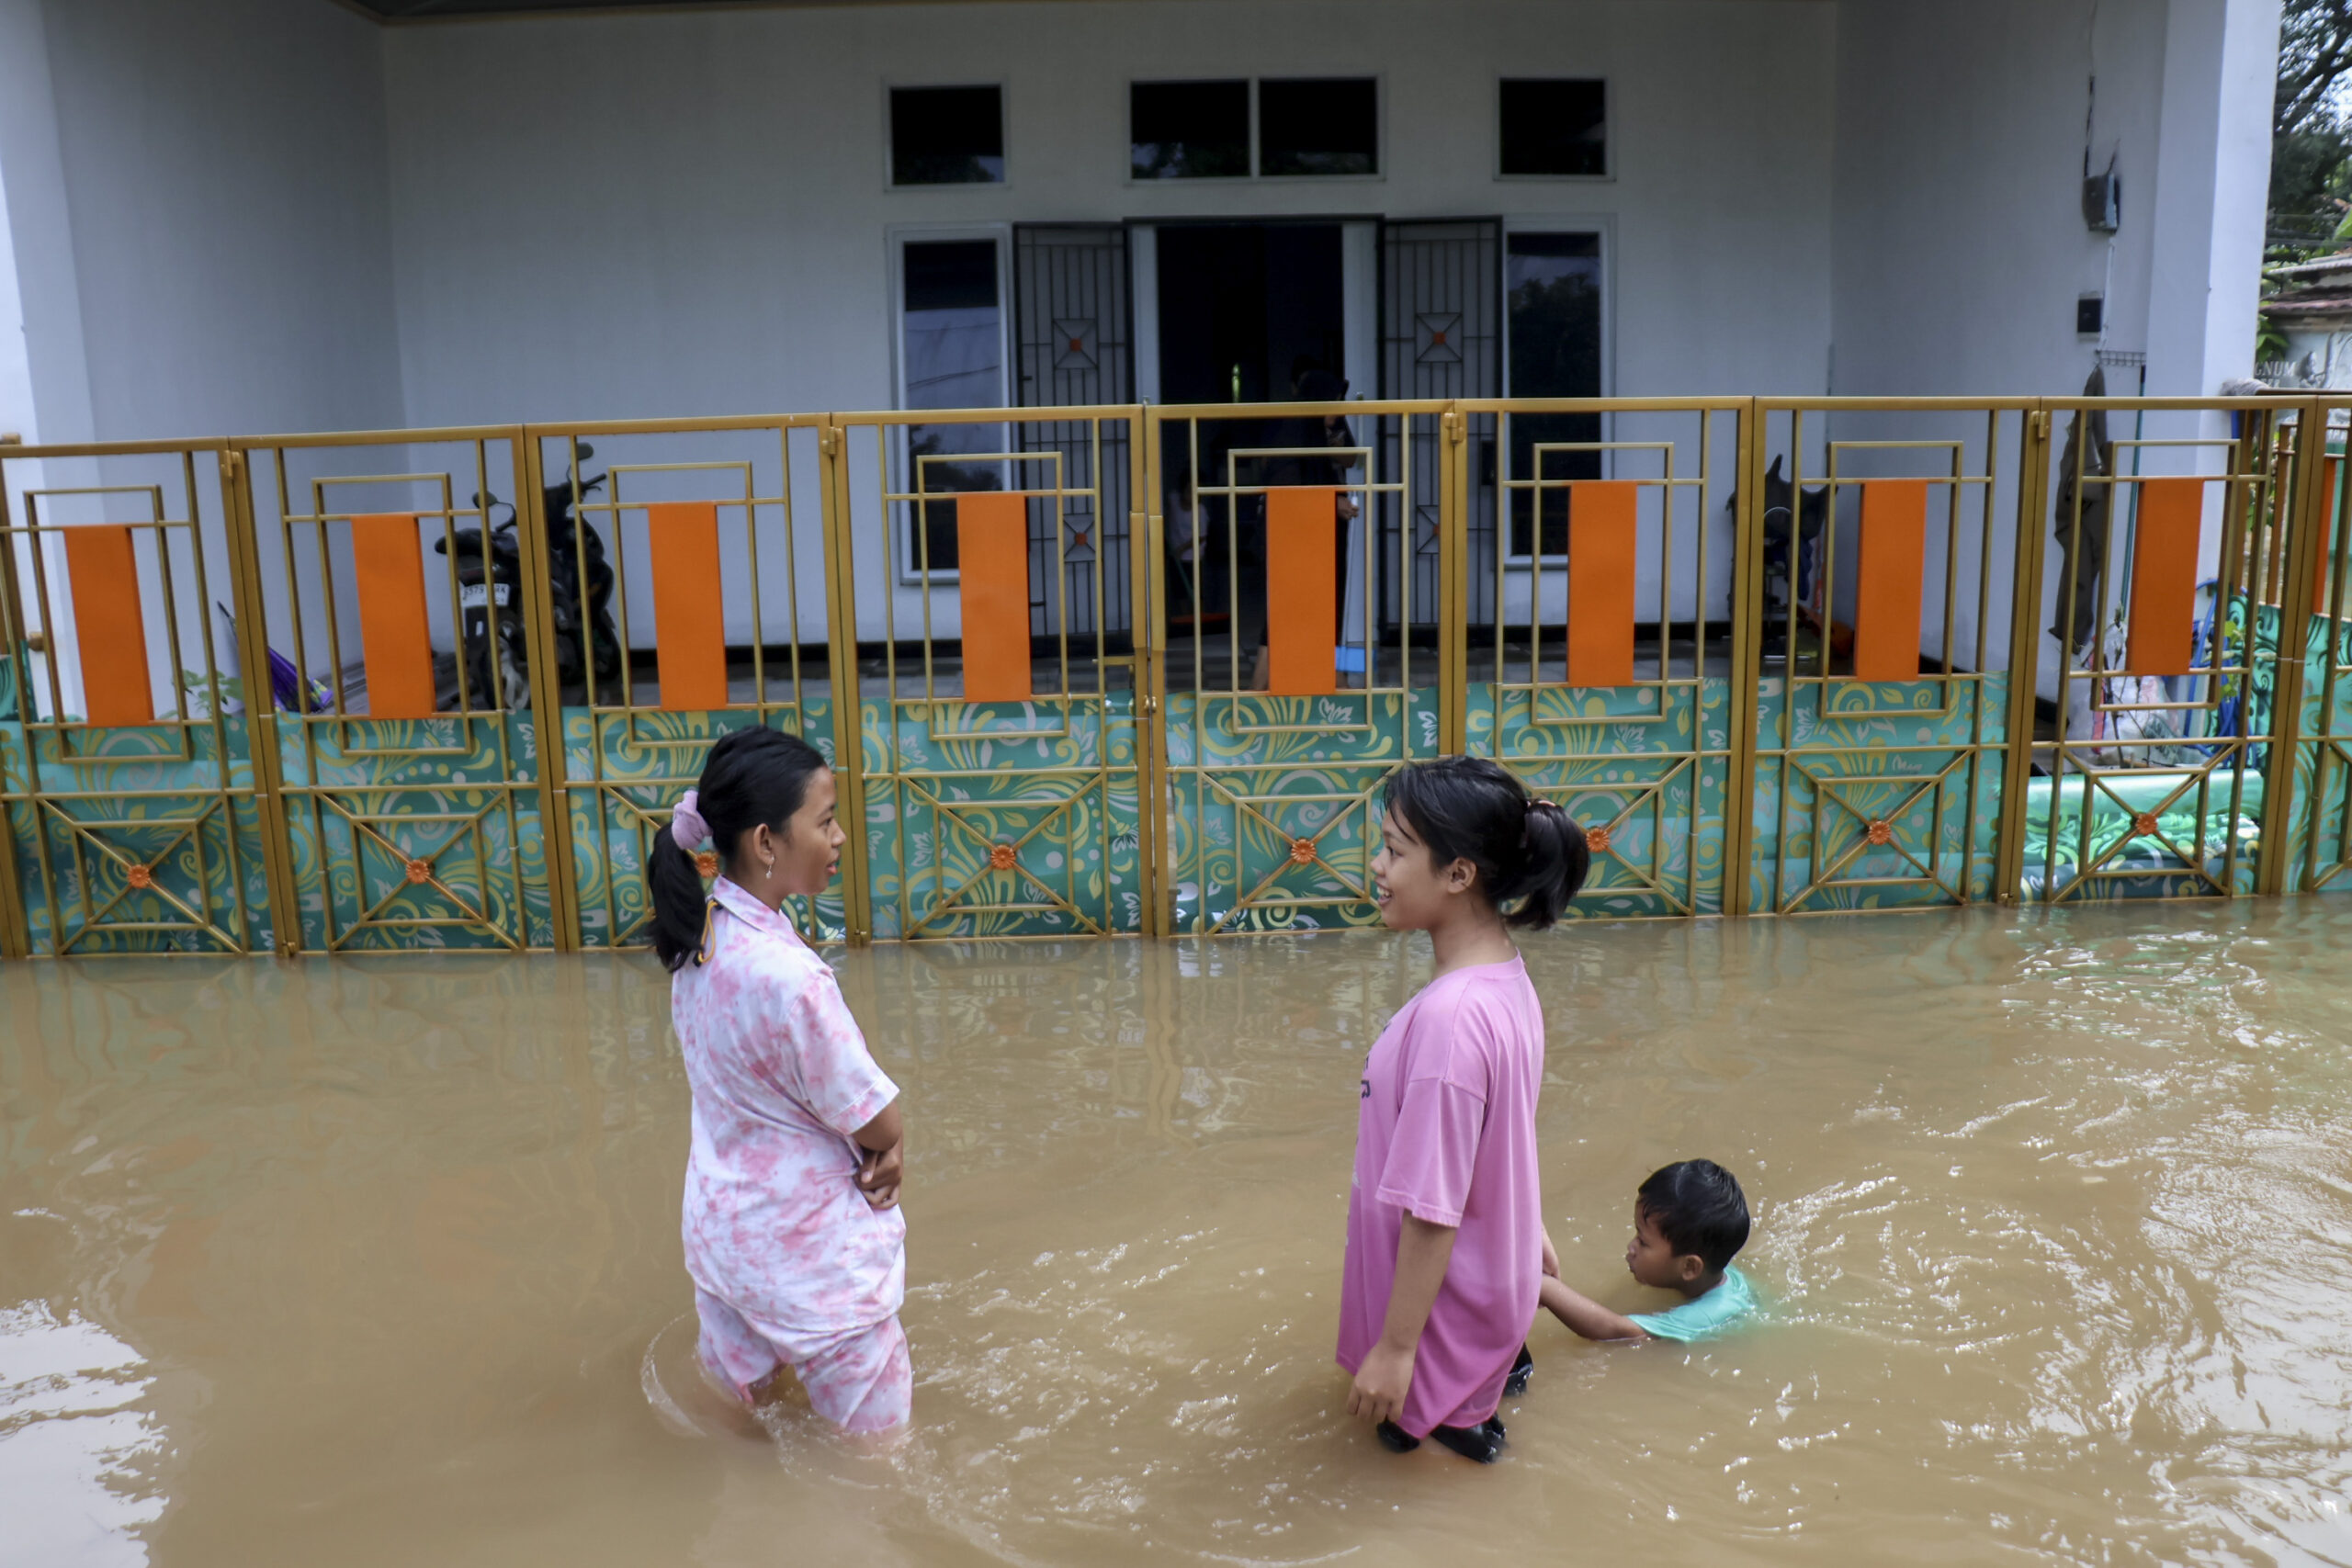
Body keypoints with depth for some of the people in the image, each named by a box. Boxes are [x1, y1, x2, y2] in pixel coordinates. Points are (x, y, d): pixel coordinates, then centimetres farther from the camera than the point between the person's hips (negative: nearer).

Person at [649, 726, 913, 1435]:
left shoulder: (703, 933, -6)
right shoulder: (784, 975, -33)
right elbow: (880, 1124, -20)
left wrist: (879, 1141, -7)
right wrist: (889, 1144, 2)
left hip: (719, 1229, 9)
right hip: (806, 1255, -9)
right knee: (874, 1434, 12)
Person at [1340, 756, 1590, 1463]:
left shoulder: (1449, 1016, -32)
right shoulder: (1505, 977, -5)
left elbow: (1433, 1212, -27)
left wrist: (1395, 1347, -19)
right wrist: (1529, 1229, 24)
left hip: (1448, 1317, -8)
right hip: (1492, 1272, 8)